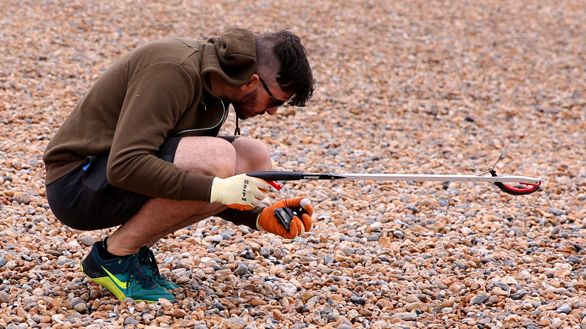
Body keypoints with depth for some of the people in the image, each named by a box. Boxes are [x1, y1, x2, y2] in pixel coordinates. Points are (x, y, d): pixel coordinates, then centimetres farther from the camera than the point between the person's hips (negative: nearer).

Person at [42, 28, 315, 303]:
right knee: (217, 158, -28)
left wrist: (259, 217, -2)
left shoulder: (213, 84, 6)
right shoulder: (173, 70, -23)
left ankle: (138, 248, 2)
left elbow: (196, 191, 14)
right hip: (75, 185, -9)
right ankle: (113, 256, -11)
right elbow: (123, 166, -31)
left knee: (254, 158, -3)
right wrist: (216, 189, -32)